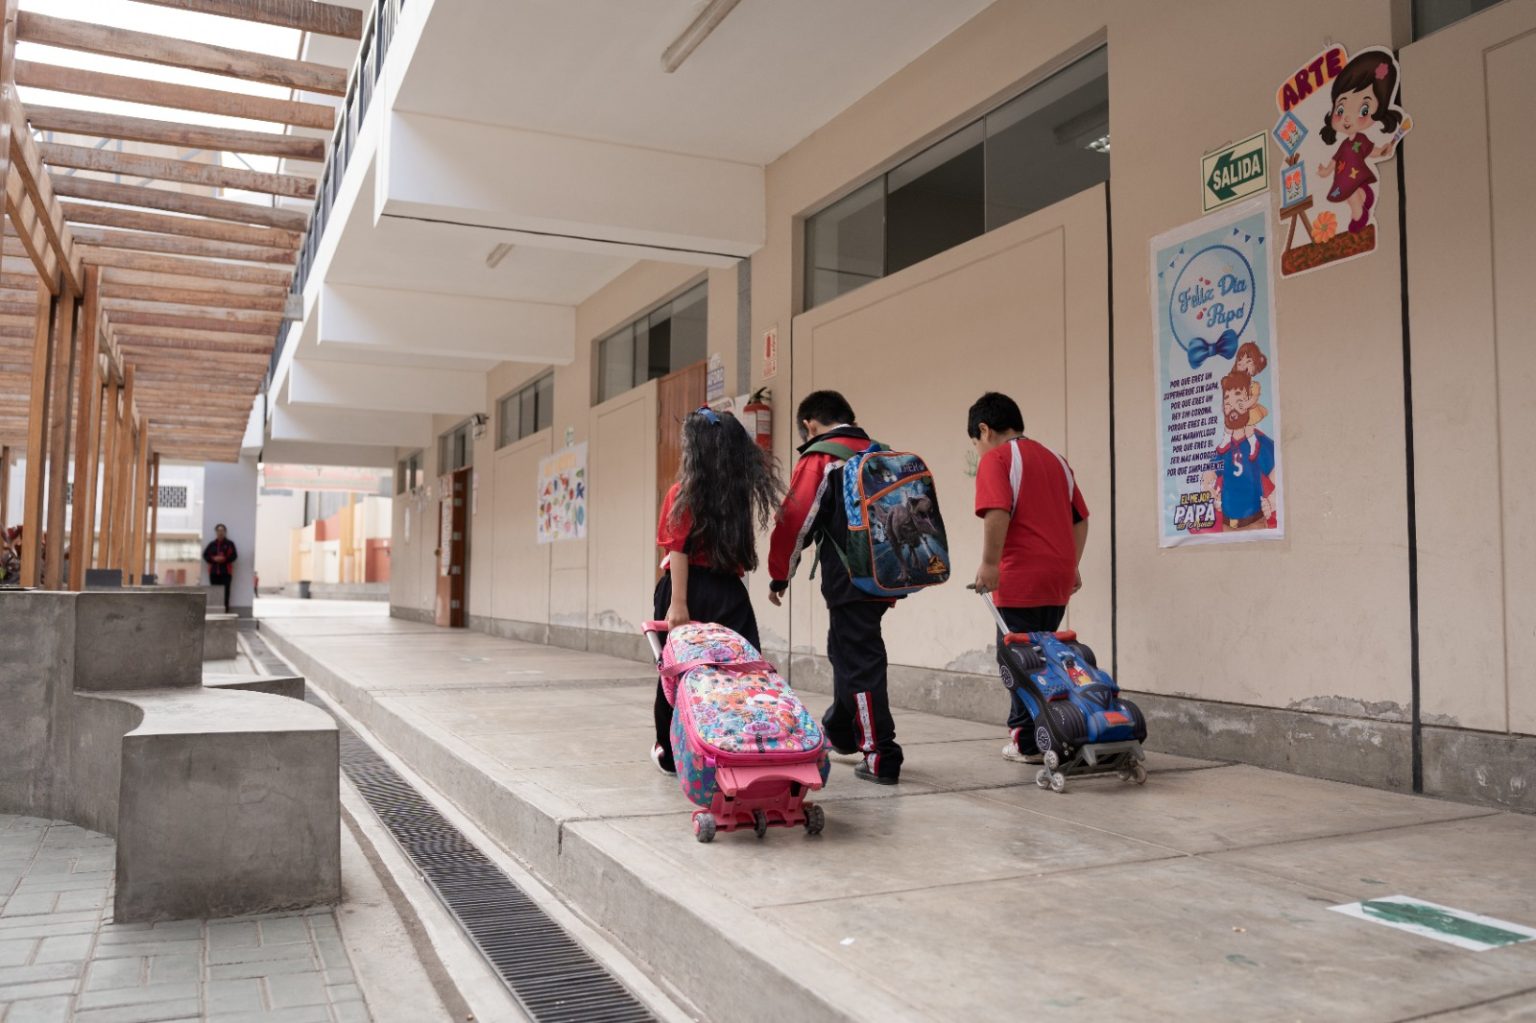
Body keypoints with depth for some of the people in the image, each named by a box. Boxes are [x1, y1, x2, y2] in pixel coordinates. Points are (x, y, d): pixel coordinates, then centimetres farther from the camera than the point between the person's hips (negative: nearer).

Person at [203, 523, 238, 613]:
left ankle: (225, 609, -7)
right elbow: (205, 555, 10)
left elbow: (234, 556, -1)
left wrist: (224, 559, -16)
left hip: (226, 572, -3)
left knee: (225, 591, -8)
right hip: (214, 572, 3)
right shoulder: (212, 544, 13)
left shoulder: (230, 544, 5)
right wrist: (213, 559, -9)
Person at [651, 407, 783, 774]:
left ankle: (673, 753, 21)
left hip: (690, 588, -2)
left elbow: (678, 551, -14)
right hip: (729, 591, 2)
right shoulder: (742, 492, 3)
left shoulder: (684, 493, -8)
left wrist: (677, 603, -17)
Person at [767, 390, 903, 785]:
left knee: (860, 665, -2)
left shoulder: (818, 460, -9)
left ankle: (881, 759, 0)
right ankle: (840, 731, 40)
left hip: (848, 582, -8)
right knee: (847, 650, 23)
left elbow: (795, 523, -12)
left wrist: (778, 576, 0)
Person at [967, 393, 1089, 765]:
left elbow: (997, 512, -21)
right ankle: (1024, 729, 18)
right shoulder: (1054, 458, 18)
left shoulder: (996, 458, -4)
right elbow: (1080, 519, 19)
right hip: (1059, 578, 7)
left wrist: (990, 563, -17)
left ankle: (1030, 742, 5)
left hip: (1021, 580, -7)